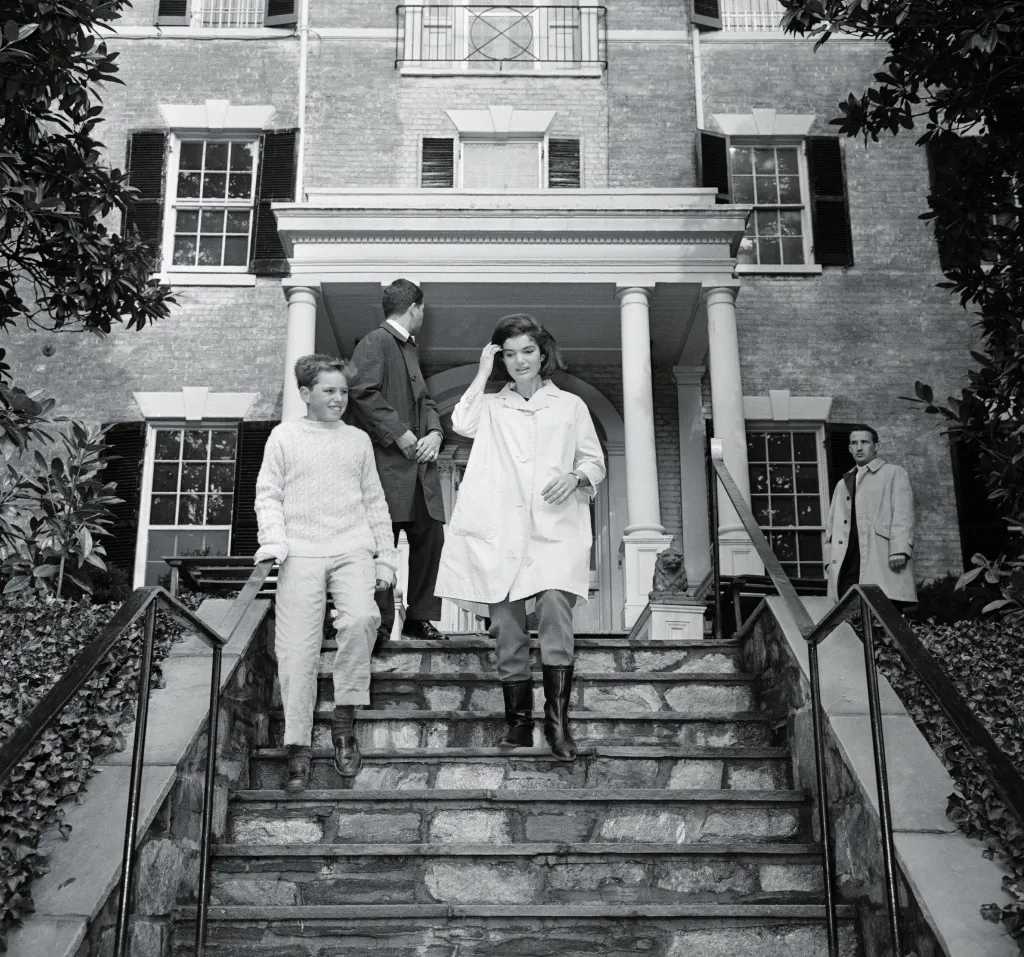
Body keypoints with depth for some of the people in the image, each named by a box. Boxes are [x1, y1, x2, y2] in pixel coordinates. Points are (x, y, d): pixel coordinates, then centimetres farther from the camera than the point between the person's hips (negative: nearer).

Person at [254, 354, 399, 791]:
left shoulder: (358, 440, 18)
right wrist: (274, 541, -8)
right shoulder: (285, 436, 11)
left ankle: (344, 718, -10)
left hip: (352, 549, 2)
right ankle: (298, 746, 2)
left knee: (361, 617, -25)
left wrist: (386, 557, 15)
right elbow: (268, 495, 8)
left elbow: (374, 502, 20)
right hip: (302, 553, -1)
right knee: (298, 649, -6)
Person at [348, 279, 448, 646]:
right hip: (387, 461, -9)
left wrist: (435, 432, 4)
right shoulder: (375, 342, -4)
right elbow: (364, 393, -16)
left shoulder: (409, 349, 24)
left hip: (419, 464, 9)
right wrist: (400, 434, -16)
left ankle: (418, 618, 16)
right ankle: (379, 624, -1)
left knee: (430, 536, 7)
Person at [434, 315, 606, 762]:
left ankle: (557, 720, -14)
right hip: (500, 532, 2)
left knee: (555, 608, -21)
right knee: (506, 627, 2)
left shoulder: (570, 406, 15)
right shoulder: (491, 406, 16)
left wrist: (576, 477, -5)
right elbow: (462, 424, -5)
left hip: (555, 529, -1)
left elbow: (595, 461, 17)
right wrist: (483, 373, 3)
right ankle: (517, 722, 13)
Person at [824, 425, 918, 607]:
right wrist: (830, 558, 8)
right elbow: (833, 524, 23)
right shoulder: (843, 484, 28)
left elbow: (903, 514, -1)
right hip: (848, 563, 4)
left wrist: (899, 549, -14)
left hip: (882, 562, -4)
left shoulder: (894, 473, 12)